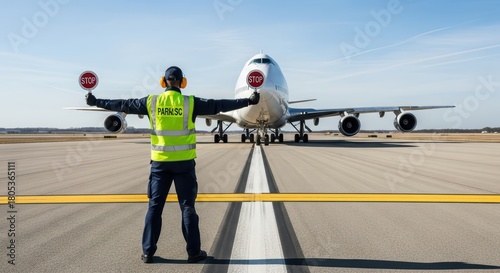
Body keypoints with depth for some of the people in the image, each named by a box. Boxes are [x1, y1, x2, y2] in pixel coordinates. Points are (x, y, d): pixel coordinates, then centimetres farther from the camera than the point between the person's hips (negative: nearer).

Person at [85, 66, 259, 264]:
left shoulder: (151, 102, 1)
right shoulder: (190, 103, -5)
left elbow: (123, 105, 10)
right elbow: (219, 105, -3)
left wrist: (96, 102, 24)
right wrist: (248, 101, 4)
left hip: (160, 161, 2)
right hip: (184, 162, -1)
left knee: (155, 206, 10)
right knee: (187, 207, 5)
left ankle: (148, 252, 14)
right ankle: (193, 252, 11)